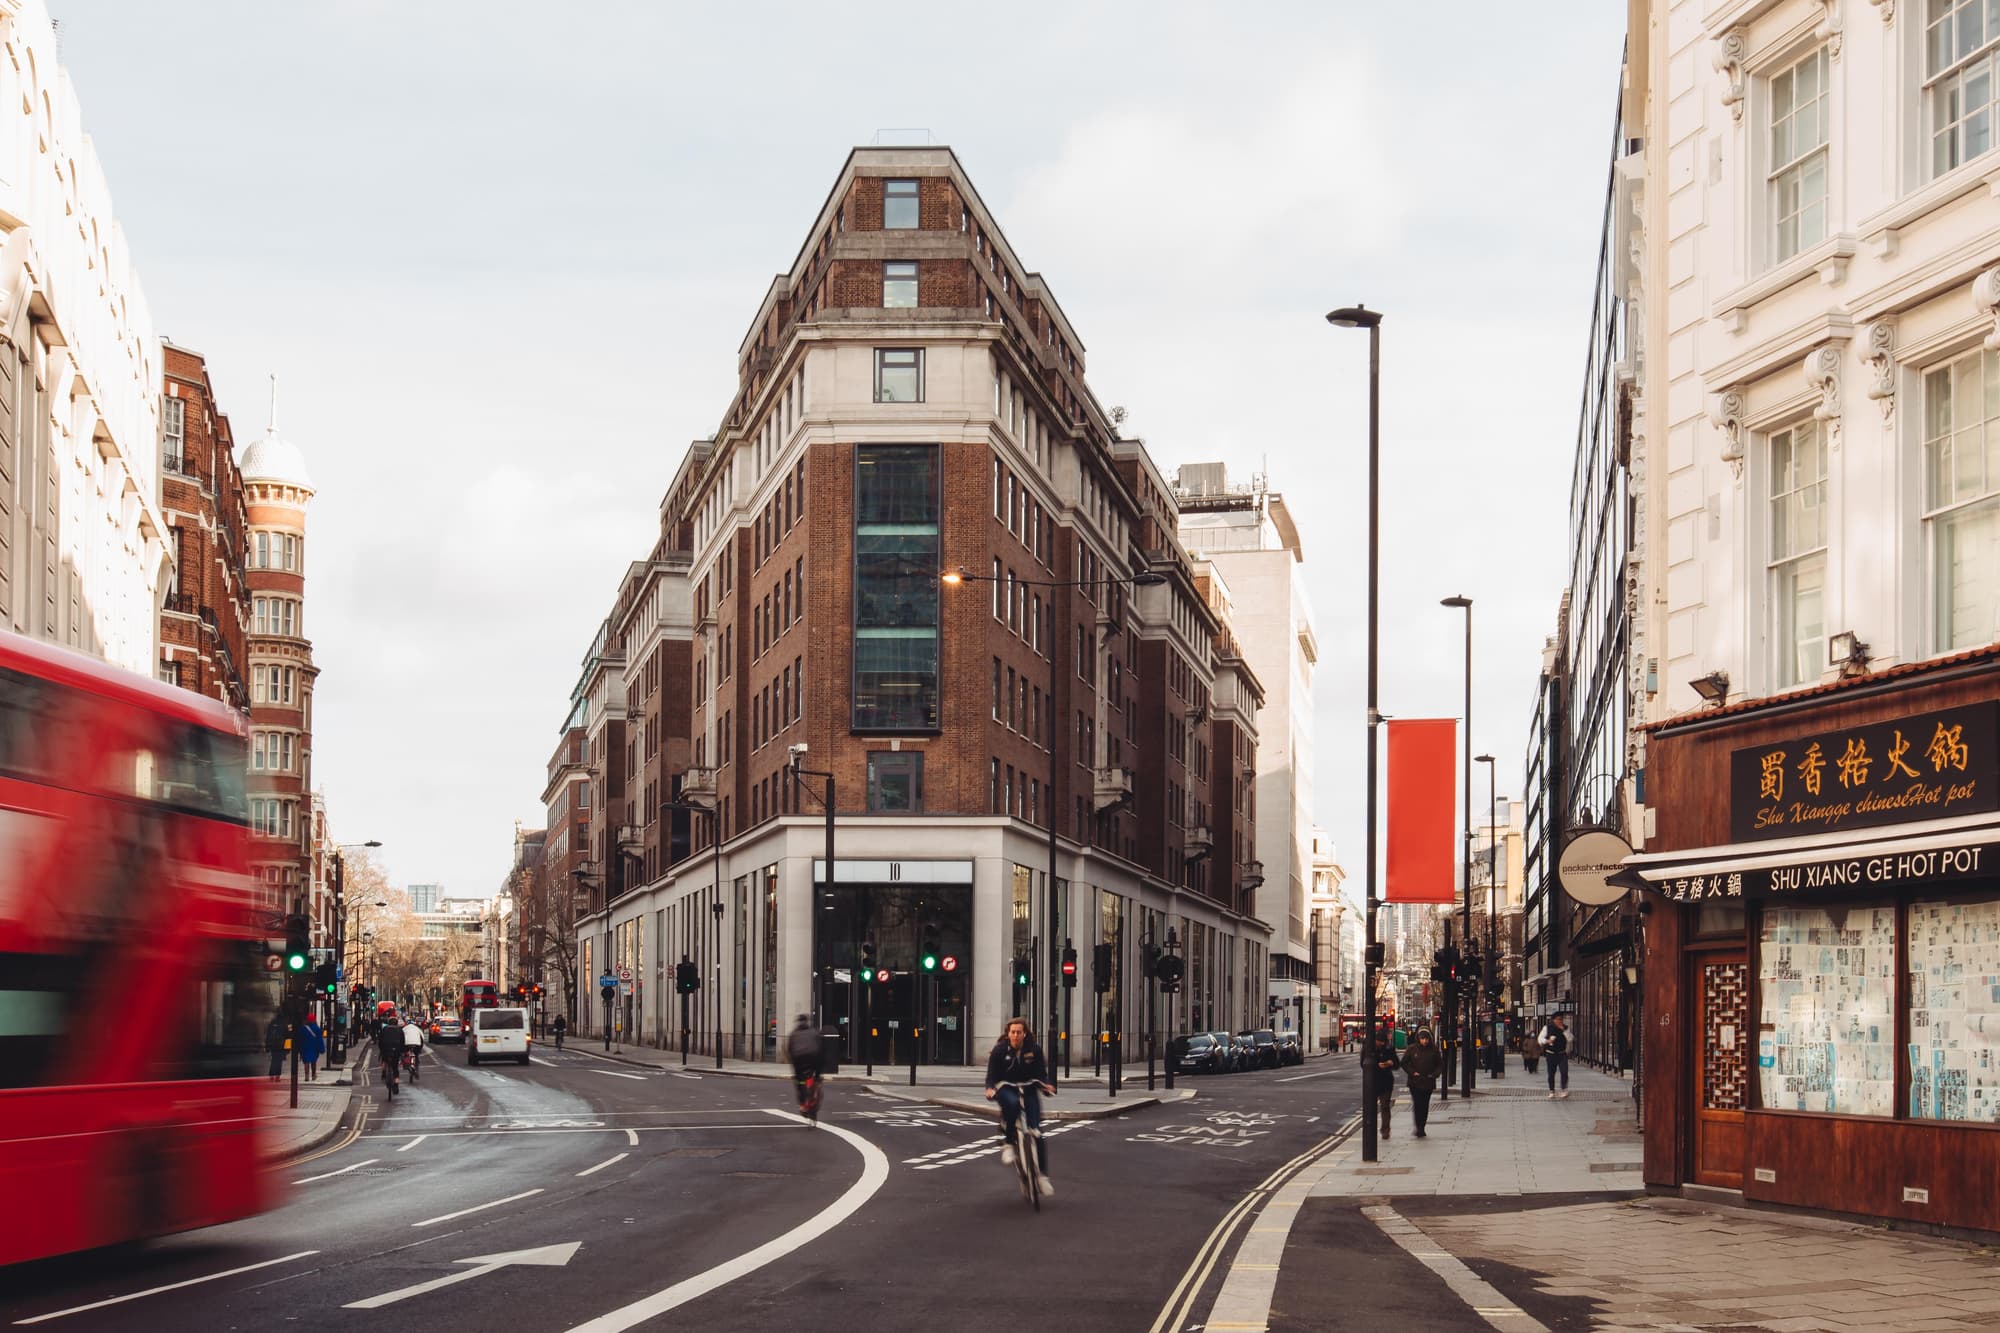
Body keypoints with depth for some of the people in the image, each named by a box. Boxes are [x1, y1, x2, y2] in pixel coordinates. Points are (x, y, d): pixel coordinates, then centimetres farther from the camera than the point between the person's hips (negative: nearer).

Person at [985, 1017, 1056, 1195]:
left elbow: (1041, 1072, -2)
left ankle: (1042, 1174, 0)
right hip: (1006, 1088, -2)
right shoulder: (1000, 1050, -8)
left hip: (1028, 1089, 2)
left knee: (1036, 1131, -9)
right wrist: (990, 1088, -29)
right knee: (1012, 1103, -40)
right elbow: (991, 1074, -8)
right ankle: (1008, 1144, -24)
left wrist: (1046, 1085, -24)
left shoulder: (1034, 1050, -4)